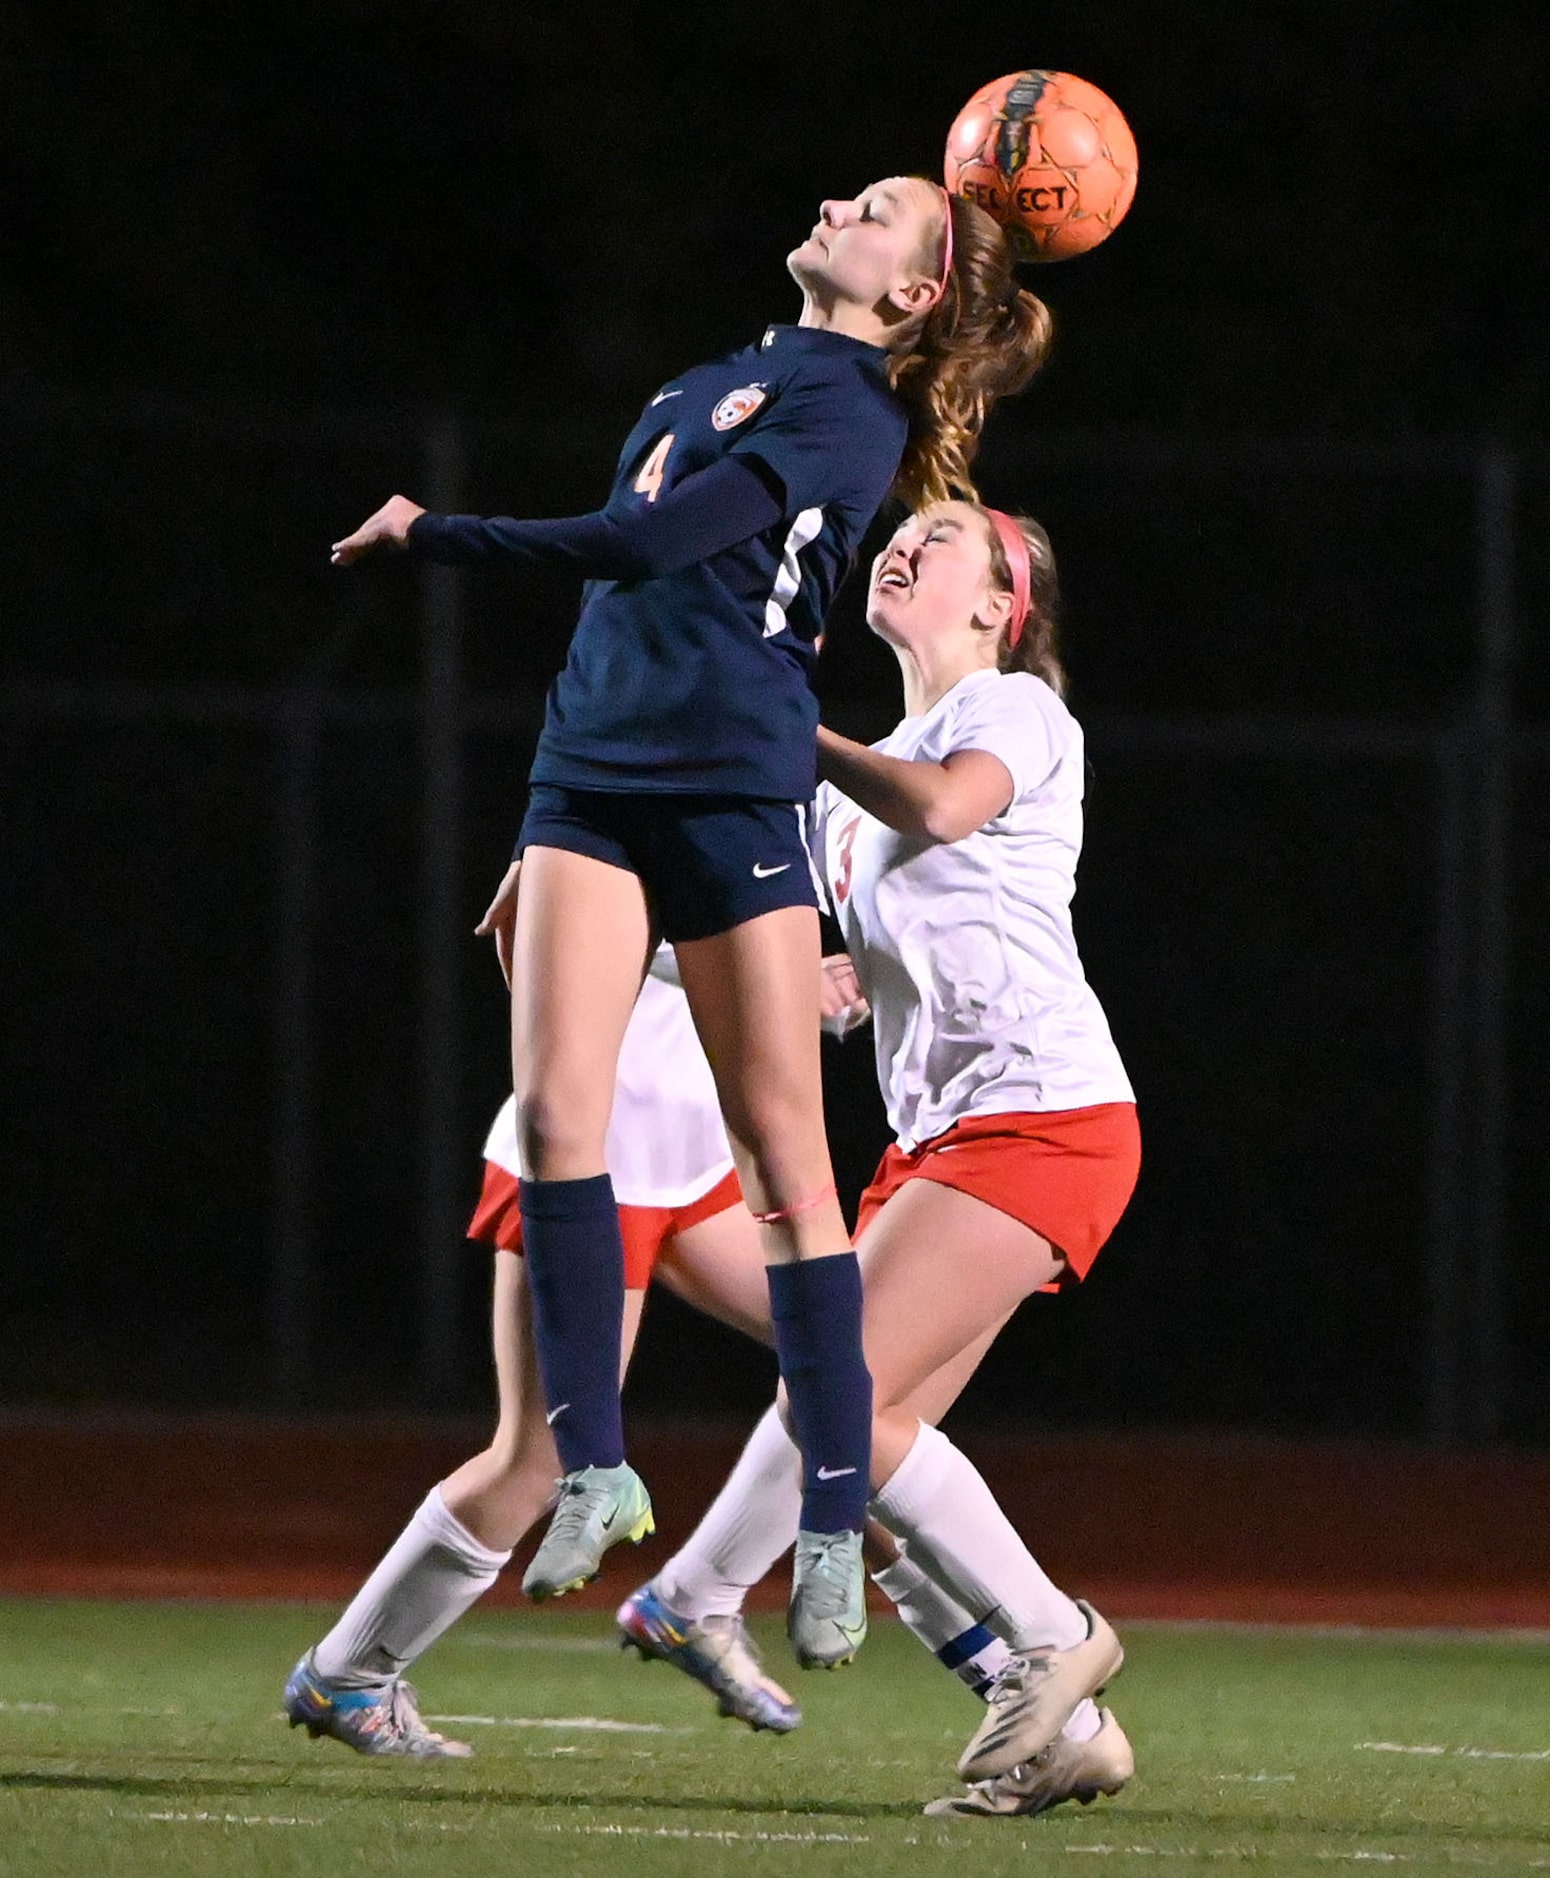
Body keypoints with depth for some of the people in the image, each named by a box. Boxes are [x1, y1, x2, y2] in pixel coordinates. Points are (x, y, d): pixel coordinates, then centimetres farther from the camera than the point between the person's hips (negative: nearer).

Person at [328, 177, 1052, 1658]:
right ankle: (593, 1465, -6)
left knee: (780, 1151, -4)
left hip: (733, 785, -7)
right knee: (555, 1104, -9)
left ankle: (836, 1522, 1)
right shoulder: (747, 369, 18)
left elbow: (653, 544, -18)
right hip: (594, 767, 7)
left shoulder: (849, 413, -8)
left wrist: (435, 537, -11)